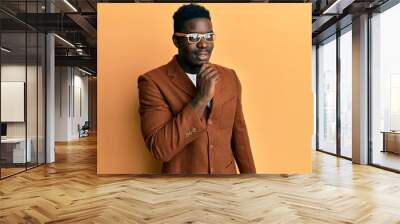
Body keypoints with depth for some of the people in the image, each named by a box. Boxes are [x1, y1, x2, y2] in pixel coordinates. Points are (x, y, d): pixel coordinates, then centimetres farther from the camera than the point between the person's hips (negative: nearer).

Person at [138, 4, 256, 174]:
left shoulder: (229, 77, -2)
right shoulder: (153, 82, -16)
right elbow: (159, 149, -24)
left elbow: (239, 134, 5)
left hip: (227, 172, 4)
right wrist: (201, 98, -28)